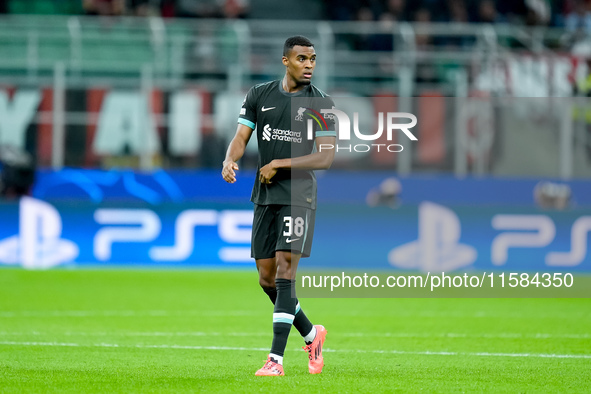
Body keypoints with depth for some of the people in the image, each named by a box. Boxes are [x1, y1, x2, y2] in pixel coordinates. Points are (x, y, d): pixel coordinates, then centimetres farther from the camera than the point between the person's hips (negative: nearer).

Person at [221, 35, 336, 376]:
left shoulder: (321, 103, -4)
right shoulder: (259, 95, 7)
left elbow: (325, 157, -8)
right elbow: (241, 138, 4)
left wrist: (279, 164, -14)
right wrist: (230, 161, -18)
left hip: (298, 197, -5)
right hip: (265, 196, 5)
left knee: (284, 274, -14)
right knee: (266, 279, 7)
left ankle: (276, 358, -15)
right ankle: (311, 335, 28)